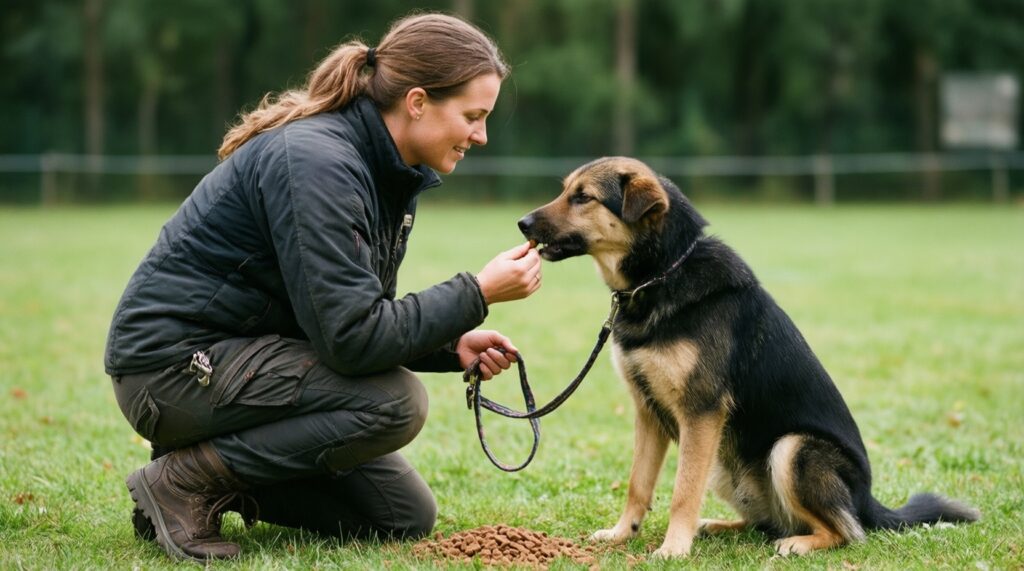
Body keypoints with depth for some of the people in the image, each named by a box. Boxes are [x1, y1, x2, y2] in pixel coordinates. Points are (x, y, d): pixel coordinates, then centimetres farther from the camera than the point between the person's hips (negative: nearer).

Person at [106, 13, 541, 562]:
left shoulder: (389, 173, 5)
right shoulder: (316, 162, -24)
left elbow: (361, 320, 11)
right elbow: (351, 338, -29)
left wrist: (453, 345, -5)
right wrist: (476, 294, -23)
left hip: (239, 358, 9)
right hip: (173, 362, -9)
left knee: (406, 517, 5)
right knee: (394, 402, -25)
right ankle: (187, 480, -13)